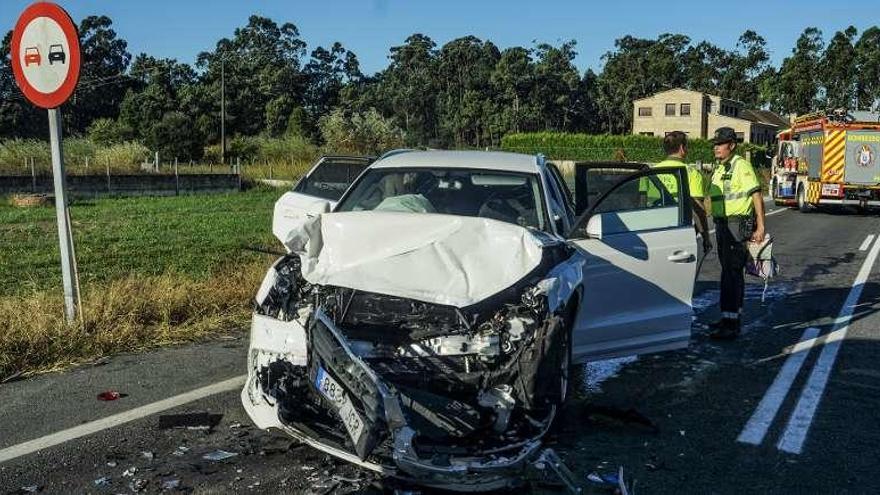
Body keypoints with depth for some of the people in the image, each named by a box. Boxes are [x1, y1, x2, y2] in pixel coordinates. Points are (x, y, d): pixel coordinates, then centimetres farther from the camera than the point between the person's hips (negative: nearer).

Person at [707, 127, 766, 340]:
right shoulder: (719, 169, 16)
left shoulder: (741, 165, -11)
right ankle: (733, 316, 23)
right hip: (722, 224, 9)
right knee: (730, 271, 14)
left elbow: (757, 196, -15)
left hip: (737, 225, -9)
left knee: (732, 272, -11)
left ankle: (731, 324, -11)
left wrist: (760, 227, -19)